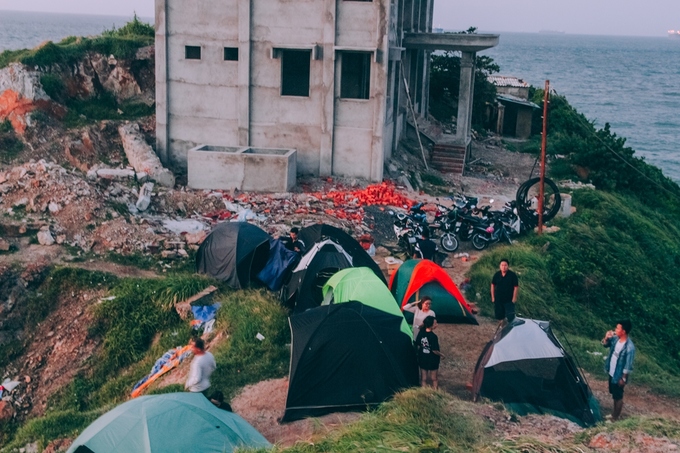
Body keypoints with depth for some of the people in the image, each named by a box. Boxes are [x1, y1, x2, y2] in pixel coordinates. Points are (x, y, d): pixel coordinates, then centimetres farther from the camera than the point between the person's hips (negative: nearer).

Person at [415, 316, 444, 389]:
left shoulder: (421, 332, -8)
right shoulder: (433, 336, -25)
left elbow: (418, 346, 0)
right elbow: (435, 350, -21)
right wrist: (442, 355, -3)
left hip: (422, 359, 5)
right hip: (432, 360, -5)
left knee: (423, 379, 15)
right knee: (434, 379, 14)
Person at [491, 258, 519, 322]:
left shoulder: (512, 275, -12)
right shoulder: (497, 275, -3)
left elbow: (516, 287, -9)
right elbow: (493, 285, 7)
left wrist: (514, 298, -11)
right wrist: (493, 297, 6)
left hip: (509, 300, -4)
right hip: (498, 299, 4)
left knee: (510, 317, -4)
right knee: (499, 316, 16)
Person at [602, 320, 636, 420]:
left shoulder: (629, 347, -30)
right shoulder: (615, 338, -8)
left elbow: (628, 365, -22)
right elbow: (605, 344, 11)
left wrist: (623, 378, -16)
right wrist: (606, 338, -11)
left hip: (619, 376, -8)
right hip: (612, 372, 8)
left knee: (618, 397, 10)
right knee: (614, 395, 24)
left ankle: (615, 417, 25)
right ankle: (614, 413, 41)